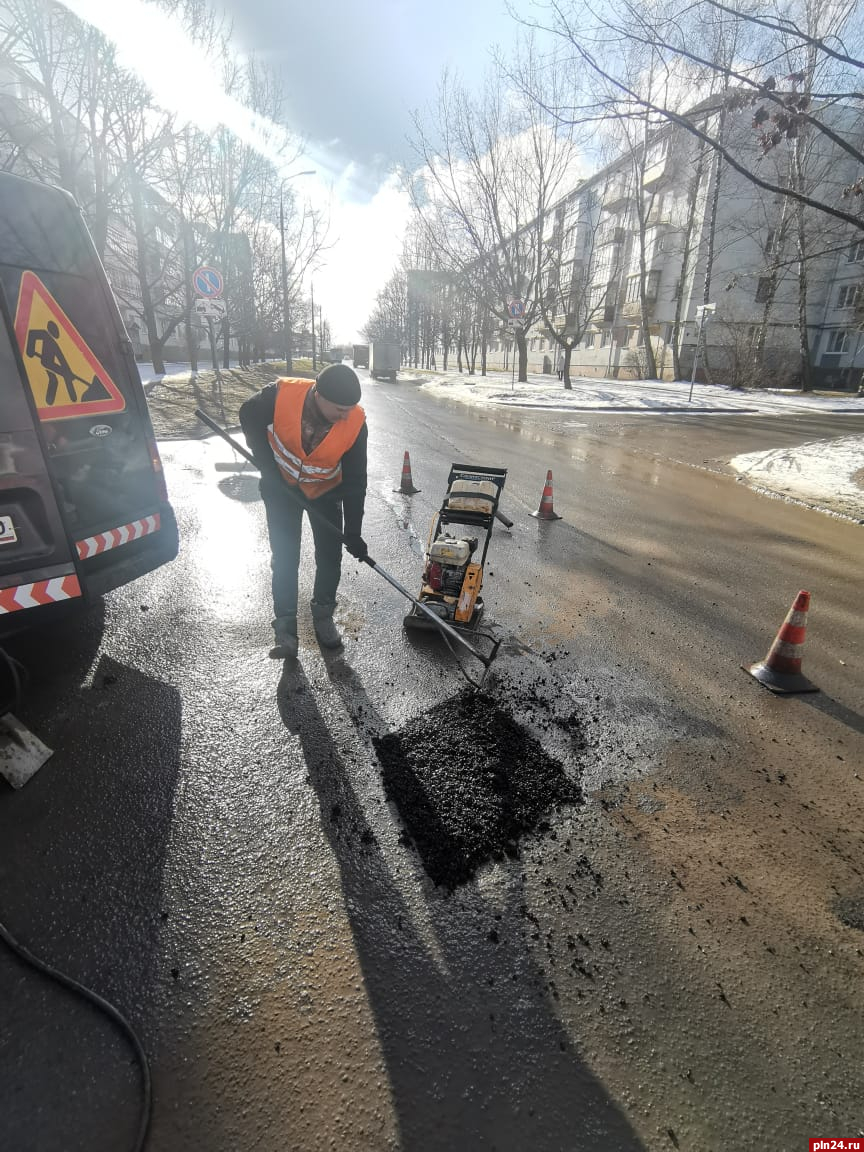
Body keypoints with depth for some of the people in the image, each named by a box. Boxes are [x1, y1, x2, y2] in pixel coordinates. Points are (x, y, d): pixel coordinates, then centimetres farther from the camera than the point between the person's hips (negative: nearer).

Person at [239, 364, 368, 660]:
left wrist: (353, 532, -21)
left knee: (330, 557, 4)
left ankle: (323, 615, 26)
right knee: (284, 558, -1)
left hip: (326, 491, 1)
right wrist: (268, 466, -12)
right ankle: (285, 628, 11)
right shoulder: (280, 395, -31)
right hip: (281, 488, -1)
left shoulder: (355, 423, -27)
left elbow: (355, 480, -20)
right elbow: (249, 417, -9)